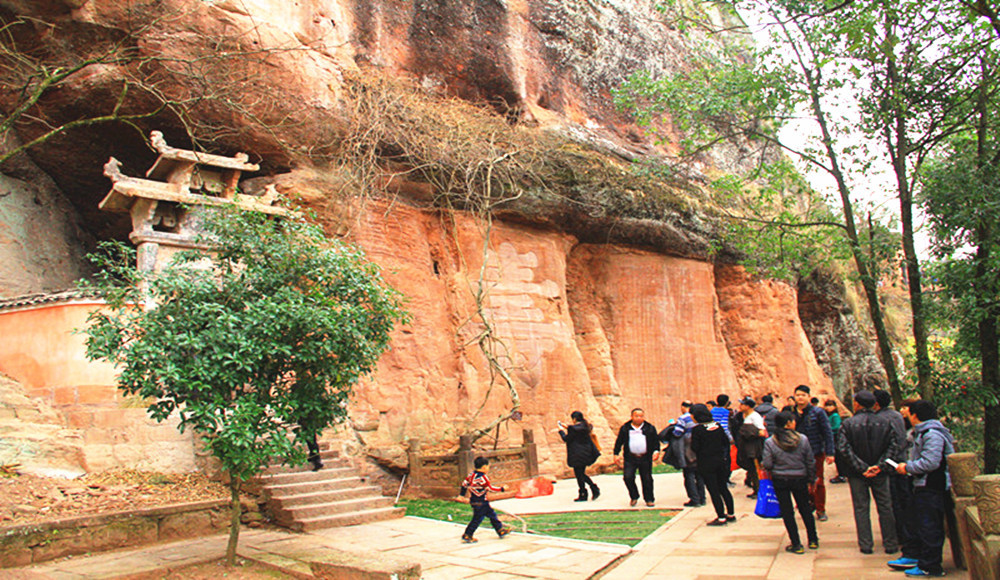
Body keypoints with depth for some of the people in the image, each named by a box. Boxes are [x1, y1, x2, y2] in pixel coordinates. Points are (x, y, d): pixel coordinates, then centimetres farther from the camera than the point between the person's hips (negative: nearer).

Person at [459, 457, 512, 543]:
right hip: (480, 502, -10)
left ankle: (501, 530, 25)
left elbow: (464, 483, 10)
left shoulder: (471, 475, 4)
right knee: (477, 519, 0)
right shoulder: (483, 477, -22)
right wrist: (502, 489, -9)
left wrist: (462, 494, 22)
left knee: (492, 514, 17)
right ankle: (467, 536, 7)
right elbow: (490, 488, -19)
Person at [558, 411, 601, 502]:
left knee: (579, 475, 2)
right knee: (582, 473, 19)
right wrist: (567, 428, 23)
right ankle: (595, 489, 11)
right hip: (586, 454, 9)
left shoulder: (574, 428, -19)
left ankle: (583, 495, 8)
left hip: (578, 456, -9)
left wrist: (561, 430, 3)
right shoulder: (585, 427, 8)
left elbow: (566, 439, -12)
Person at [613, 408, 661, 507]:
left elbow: (656, 441, 10)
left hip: (645, 458, 0)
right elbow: (619, 442, 10)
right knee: (628, 477, -12)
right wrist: (616, 454, 5)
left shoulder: (650, 428, 6)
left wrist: (656, 451, -6)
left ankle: (649, 499, 22)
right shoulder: (625, 428, 4)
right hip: (630, 458, 0)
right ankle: (634, 497, 11)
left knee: (647, 479, 4)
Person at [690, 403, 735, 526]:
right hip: (721, 460, 6)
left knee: (713, 490, 2)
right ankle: (731, 514, 25)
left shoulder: (697, 429, -15)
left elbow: (695, 448, -13)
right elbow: (726, 441, 5)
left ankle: (721, 518, 5)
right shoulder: (717, 425, 0)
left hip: (706, 463, -6)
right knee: (723, 488, 17)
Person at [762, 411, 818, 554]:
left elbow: (767, 465, -11)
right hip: (800, 479, 1)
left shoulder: (769, 442, -11)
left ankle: (796, 544, 11)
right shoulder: (803, 439, -8)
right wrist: (811, 480, 10)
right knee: (805, 509, 18)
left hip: (780, 480, -1)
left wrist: (762, 464, 11)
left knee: (787, 511, 7)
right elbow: (811, 462, -1)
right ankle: (813, 540, 30)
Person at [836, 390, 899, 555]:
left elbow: (844, 449, -15)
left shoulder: (848, 424, -7)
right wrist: (881, 465, -11)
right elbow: (893, 446, -6)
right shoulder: (884, 423, 0)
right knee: (885, 507, 12)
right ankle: (890, 544, 17)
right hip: (879, 473, 2)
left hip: (857, 474, -2)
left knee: (861, 508, 6)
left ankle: (865, 545, 8)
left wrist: (861, 467, -13)